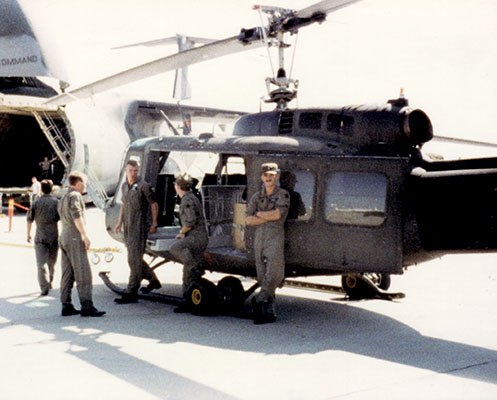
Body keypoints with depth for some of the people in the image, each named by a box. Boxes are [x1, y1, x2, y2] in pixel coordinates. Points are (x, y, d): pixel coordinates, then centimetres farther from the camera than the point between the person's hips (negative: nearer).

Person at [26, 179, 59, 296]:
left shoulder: (36, 202, -2)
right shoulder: (56, 202, 0)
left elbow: (30, 220, 2)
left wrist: (28, 234, 14)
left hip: (40, 237, -2)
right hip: (54, 236, 2)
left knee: (42, 263, -5)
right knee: (52, 261, 19)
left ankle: (44, 288, -16)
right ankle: (49, 283, 32)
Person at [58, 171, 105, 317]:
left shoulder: (63, 198, 23)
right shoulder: (75, 196, -7)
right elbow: (77, 216, -20)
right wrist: (85, 235, -24)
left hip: (63, 237, 10)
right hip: (75, 238, -10)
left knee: (67, 274, 9)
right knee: (83, 274, -10)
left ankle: (66, 306, 9)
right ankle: (86, 306, -13)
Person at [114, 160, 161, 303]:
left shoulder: (143, 186, -9)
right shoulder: (124, 186, 12)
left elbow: (154, 204, -4)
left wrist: (154, 224, -4)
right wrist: (120, 222, 20)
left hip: (139, 227, -8)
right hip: (127, 227, 8)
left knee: (134, 260, -8)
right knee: (135, 259, 15)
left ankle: (131, 293, -5)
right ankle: (153, 280, 32)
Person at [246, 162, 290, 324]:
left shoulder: (283, 195, 4)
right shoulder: (256, 197, 16)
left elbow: (278, 214, -12)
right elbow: (248, 220, 6)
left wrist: (259, 214, 0)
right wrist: (267, 217, -6)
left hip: (275, 236, -4)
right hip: (259, 237, 4)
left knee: (274, 272, -19)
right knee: (262, 275, 3)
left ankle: (260, 299, -11)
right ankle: (269, 310, 7)